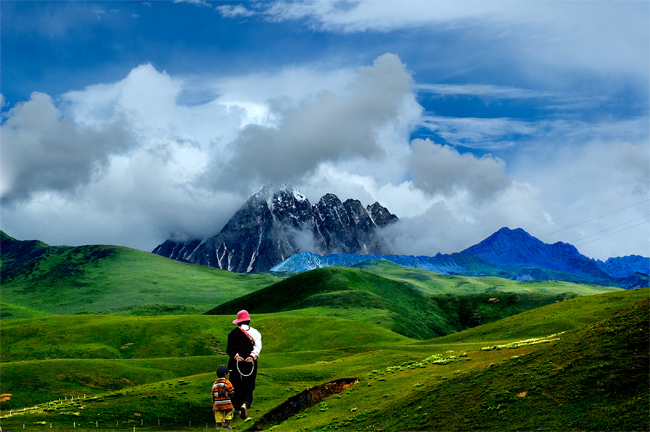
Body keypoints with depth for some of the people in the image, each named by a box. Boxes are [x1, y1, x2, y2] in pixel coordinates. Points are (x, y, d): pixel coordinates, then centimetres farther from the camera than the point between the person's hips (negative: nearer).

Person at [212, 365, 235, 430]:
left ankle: (219, 425, 7)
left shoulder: (215, 384, 9)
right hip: (226, 403, -4)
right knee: (228, 413, 6)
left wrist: (213, 403, 20)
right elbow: (232, 392, -8)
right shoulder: (227, 382, -7)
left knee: (219, 415, 8)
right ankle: (226, 424, -4)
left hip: (217, 403, 4)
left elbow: (213, 395, 13)